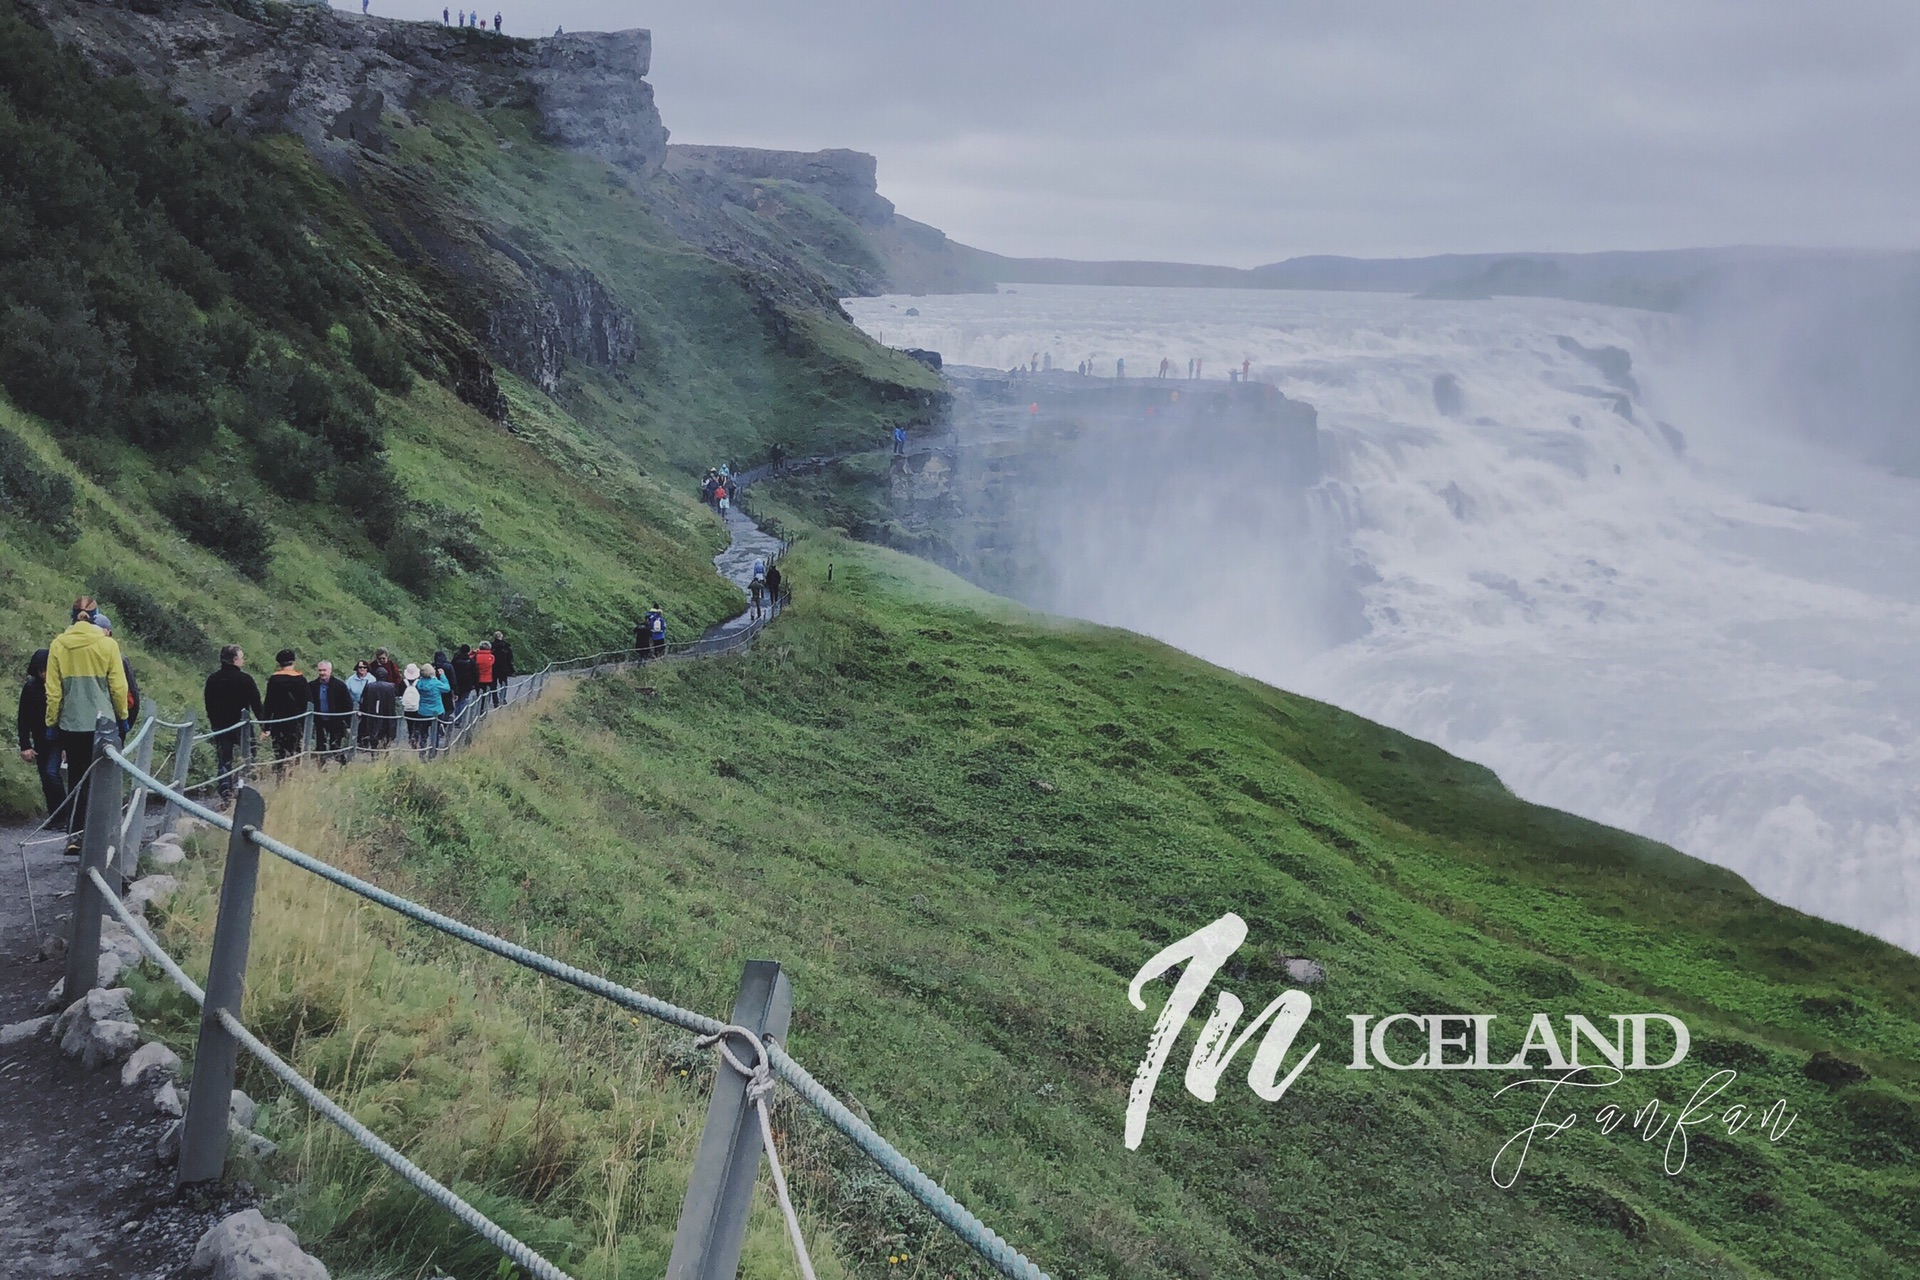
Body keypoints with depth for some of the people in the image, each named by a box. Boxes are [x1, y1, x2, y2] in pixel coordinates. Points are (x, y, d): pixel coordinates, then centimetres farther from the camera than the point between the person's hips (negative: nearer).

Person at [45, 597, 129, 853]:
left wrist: (50, 723, 9)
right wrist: (122, 716, 10)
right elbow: (118, 686, -3)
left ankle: (73, 836, 2)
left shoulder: (58, 645, -1)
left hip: (71, 724, 2)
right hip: (103, 722, -2)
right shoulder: (107, 644, -6)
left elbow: (53, 690, 0)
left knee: (76, 781, 10)